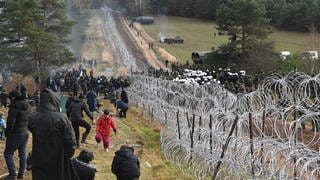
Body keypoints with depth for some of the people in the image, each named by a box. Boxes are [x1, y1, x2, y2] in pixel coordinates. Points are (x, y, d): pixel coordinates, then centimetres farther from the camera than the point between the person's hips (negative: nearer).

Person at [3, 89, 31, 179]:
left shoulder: (15, 106, -20)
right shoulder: (27, 105, 5)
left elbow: (11, 122, -19)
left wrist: (7, 133, -8)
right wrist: (26, 128, 15)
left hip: (16, 134, -8)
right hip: (26, 133, 8)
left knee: (8, 153, 2)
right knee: (22, 153, 15)